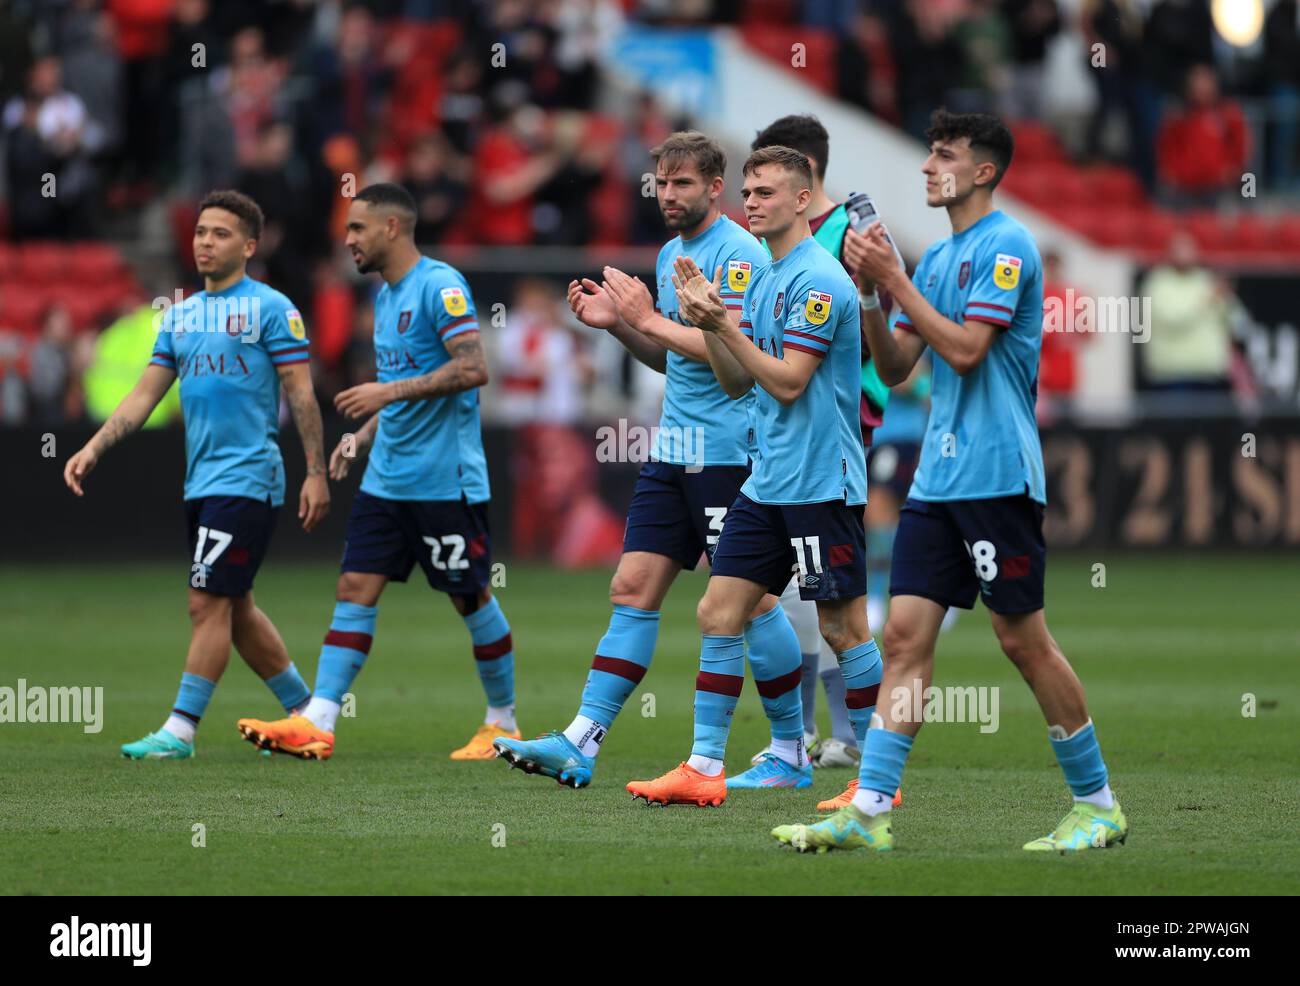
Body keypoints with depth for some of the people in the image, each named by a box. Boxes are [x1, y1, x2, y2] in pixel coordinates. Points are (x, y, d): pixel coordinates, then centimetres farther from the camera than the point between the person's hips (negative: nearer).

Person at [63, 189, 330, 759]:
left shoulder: (270, 308, -5)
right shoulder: (180, 316, 14)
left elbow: (301, 395, -7)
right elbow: (145, 394, 14)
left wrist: (316, 472, -11)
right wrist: (93, 449, 4)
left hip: (246, 478, -7)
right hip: (201, 481, 8)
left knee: (209, 604, -10)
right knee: (235, 609, 11)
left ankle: (181, 729, -7)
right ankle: (305, 710, 23)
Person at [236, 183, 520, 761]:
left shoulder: (440, 286, -13)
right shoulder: (386, 295, 15)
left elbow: (472, 369, -23)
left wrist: (390, 391, -22)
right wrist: (363, 437, 12)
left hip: (444, 479, -8)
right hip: (386, 478, 8)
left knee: (471, 599, 3)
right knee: (354, 589, -1)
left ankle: (503, 723, 17)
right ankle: (316, 723, -7)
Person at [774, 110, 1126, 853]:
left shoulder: (1006, 247, -10)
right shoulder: (937, 258, 16)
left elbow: (965, 349, -19)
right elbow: (896, 367, 14)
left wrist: (895, 280, -15)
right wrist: (869, 290, 0)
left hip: (997, 476, -8)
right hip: (938, 478, 8)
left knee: (1023, 639, -3)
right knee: (907, 633, 1)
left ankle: (1098, 805, 9)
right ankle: (869, 812, -3)